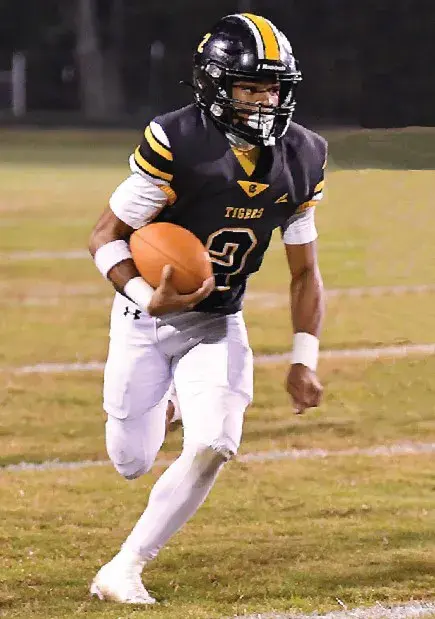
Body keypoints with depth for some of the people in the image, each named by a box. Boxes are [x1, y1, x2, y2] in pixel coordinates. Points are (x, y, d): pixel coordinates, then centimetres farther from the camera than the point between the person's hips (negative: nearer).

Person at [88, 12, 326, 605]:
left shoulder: (301, 160, -7)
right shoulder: (176, 144, -24)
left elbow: (305, 272, 4)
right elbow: (105, 236, -18)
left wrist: (304, 361, -2)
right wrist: (147, 298, -35)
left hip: (219, 325, 3)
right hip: (148, 317, -3)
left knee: (212, 449, -16)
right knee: (133, 462, 3)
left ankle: (124, 569, -1)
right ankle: (151, 398, 41)